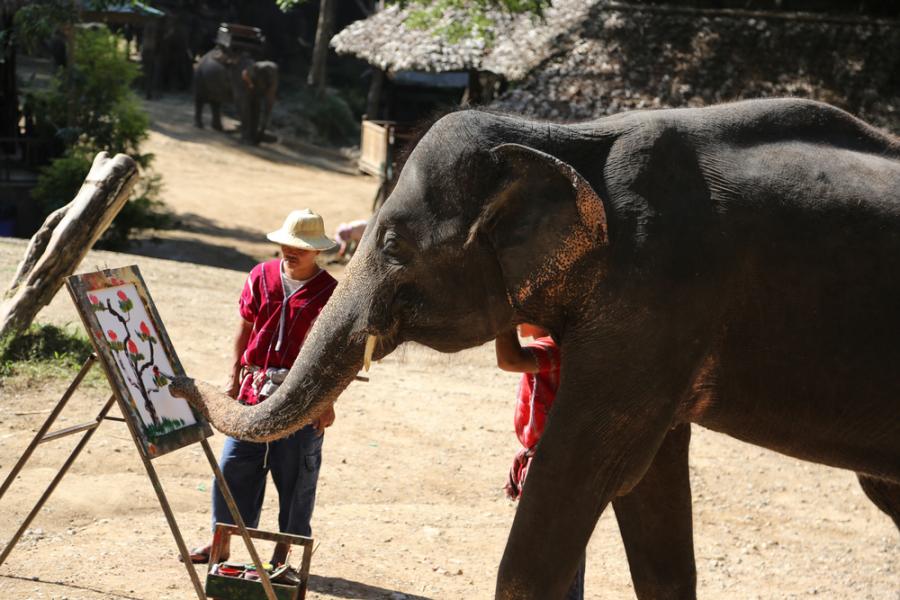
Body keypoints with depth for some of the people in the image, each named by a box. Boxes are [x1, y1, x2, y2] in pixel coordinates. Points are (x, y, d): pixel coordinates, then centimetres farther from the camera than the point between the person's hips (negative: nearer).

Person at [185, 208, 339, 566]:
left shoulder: (328, 293, -6)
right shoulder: (261, 276, 5)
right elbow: (245, 327, 13)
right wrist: (235, 376, 12)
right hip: (253, 392, 4)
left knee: (294, 476, 5)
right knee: (233, 467, 5)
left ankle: (283, 550, 17)